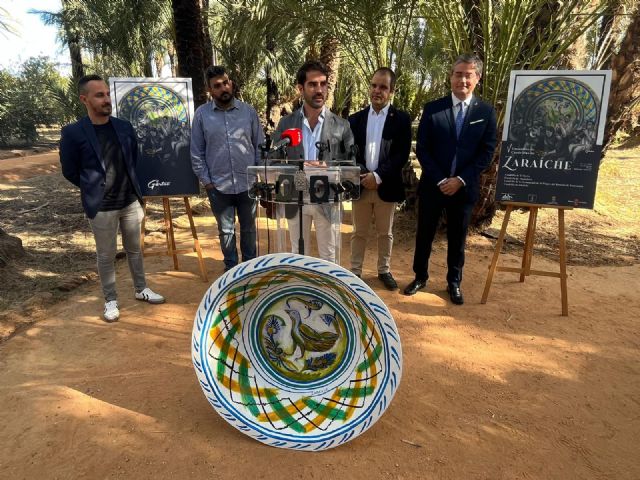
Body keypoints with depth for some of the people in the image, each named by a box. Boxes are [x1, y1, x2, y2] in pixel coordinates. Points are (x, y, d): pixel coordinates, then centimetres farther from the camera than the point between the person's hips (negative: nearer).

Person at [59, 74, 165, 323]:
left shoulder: (124, 127, 1)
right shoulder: (73, 132, -11)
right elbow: (70, 172, -1)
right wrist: (96, 188, 6)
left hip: (130, 201, 4)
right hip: (101, 207, -3)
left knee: (134, 249, 16)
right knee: (106, 256, 8)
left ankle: (141, 289, 32)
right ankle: (110, 300, 23)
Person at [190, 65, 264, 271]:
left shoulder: (248, 111, 1)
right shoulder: (201, 114, -1)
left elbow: (260, 145, 5)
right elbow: (196, 152, 2)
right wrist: (206, 180, -3)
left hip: (248, 183, 1)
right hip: (218, 186, 0)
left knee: (249, 228, 14)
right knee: (226, 230, 12)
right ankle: (230, 267, 30)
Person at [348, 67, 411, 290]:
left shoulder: (401, 119, -1)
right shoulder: (356, 119, 6)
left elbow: (402, 154, -9)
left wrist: (378, 176, -18)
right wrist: (361, 175, -13)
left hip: (386, 186, -1)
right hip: (361, 185, 2)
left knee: (385, 233, 12)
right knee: (359, 232, 11)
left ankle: (384, 270, 28)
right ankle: (355, 271, 23)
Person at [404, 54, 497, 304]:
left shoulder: (486, 111, 1)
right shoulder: (432, 108, -1)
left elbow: (487, 151, -2)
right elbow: (421, 149, -3)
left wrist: (460, 179, -12)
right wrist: (440, 180, -11)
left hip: (464, 187, 0)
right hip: (432, 185, 0)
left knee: (457, 238, 11)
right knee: (424, 234, 10)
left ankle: (454, 283, 27)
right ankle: (420, 277, 28)